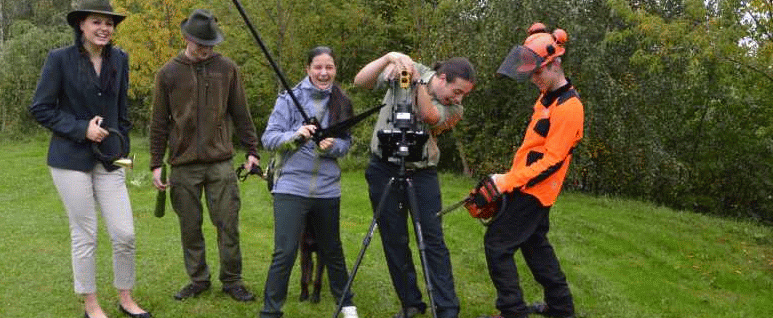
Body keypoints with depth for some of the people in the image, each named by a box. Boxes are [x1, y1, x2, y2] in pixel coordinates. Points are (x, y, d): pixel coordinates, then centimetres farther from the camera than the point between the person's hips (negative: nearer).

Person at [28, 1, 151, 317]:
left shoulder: (119, 59, 5)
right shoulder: (60, 59, -7)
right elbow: (40, 108, -5)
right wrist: (81, 128, -15)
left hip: (109, 159, 4)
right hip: (71, 159, -4)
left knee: (125, 234, 2)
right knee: (85, 236, 4)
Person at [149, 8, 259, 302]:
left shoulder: (227, 69, 4)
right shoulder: (168, 74, 3)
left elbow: (241, 115, 8)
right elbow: (159, 124, 6)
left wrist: (252, 151, 4)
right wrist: (156, 164, 2)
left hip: (221, 163, 0)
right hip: (184, 165, 0)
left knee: (228, 224, 1)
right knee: (190, 227, 8)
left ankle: (232, 280, 14)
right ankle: (198, 280, 22)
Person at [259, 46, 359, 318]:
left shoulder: (341, 103, 5)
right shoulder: (289, 99, -4)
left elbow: (346, 142, 8)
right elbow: (268, 138, -7)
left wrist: (333, 146, -14)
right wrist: (295, 136, -26)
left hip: (327, 189, 3)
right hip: (291, 186, -3)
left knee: (331, 249, 17)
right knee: (285, 252, -6)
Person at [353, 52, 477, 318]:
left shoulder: (455, 109, -4)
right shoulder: (403, 70, -5)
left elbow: (428, 115, -23)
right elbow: (360, 81, -13)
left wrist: (418, 80, -22)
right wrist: (389, 57, -26)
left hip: (422, 173, 0)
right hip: (385, 168, 0)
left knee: (434, 239, -4)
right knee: (394, 240, 5)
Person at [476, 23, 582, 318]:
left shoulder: (568, 107, -21)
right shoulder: (547, 97, 9)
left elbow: (551, 161, -23)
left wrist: (508, 182, -23)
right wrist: (511, 178, 15)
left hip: (533, 190, -10)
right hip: (527, 186, 10)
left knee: (497, 244, -6)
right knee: (535, 244, 20)